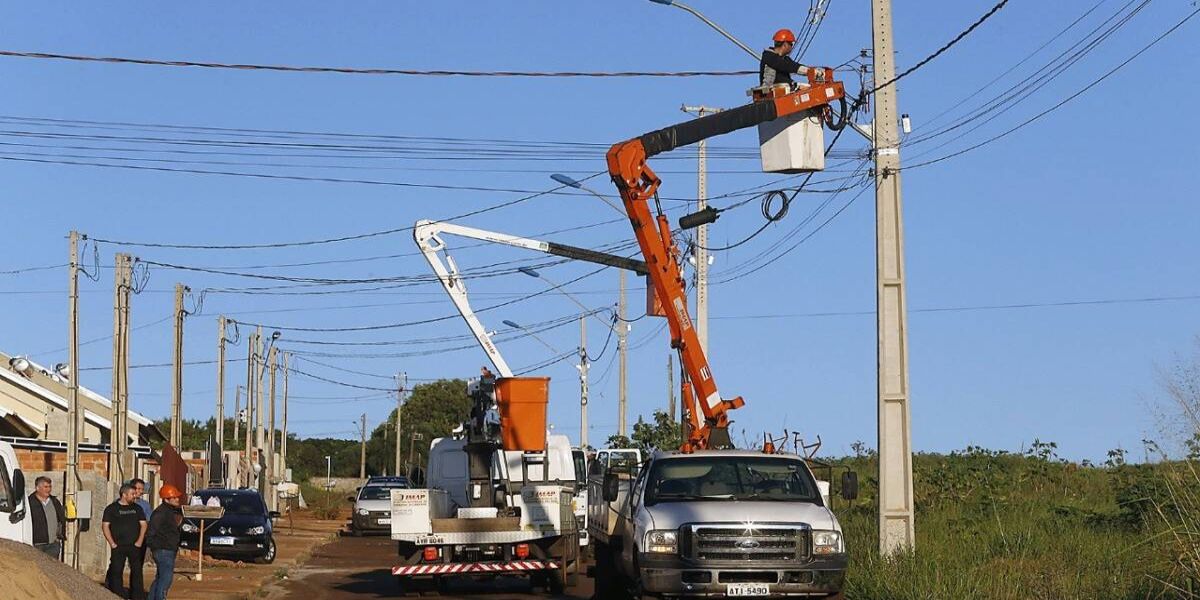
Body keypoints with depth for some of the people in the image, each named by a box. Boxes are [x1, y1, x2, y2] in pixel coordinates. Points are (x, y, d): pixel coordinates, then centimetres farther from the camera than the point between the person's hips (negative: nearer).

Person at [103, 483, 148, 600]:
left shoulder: (137, 508, 10)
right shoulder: (112, 508, 1)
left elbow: (143, 524, 11)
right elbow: (105, 526, -1)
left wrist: (139, 541, 0)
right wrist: (112, 543, -7)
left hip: (134, 546, 2)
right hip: (118, 546, -2)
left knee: (137, 570, -1)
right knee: (117, 571, 0)